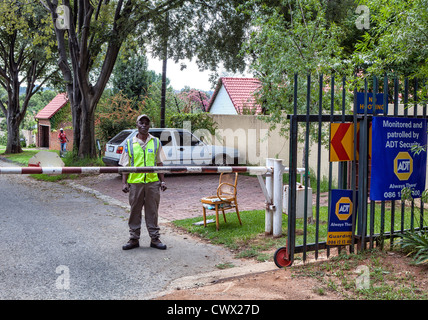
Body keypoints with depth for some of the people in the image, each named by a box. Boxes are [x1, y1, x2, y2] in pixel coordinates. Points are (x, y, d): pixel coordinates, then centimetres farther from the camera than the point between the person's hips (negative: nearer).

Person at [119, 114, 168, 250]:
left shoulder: (156, 142, 8)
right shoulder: (129, 143, 5)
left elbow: (159, 163, 11)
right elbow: (125, 165, 6)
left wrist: (162, 181, 6)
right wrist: (124, 182, -1)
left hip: (153, 183, 0)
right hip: (135, 183, 0)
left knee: (152, 211, 6)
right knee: (135, 211, 6)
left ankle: (155, 238, 15)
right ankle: (134, 239, 15)